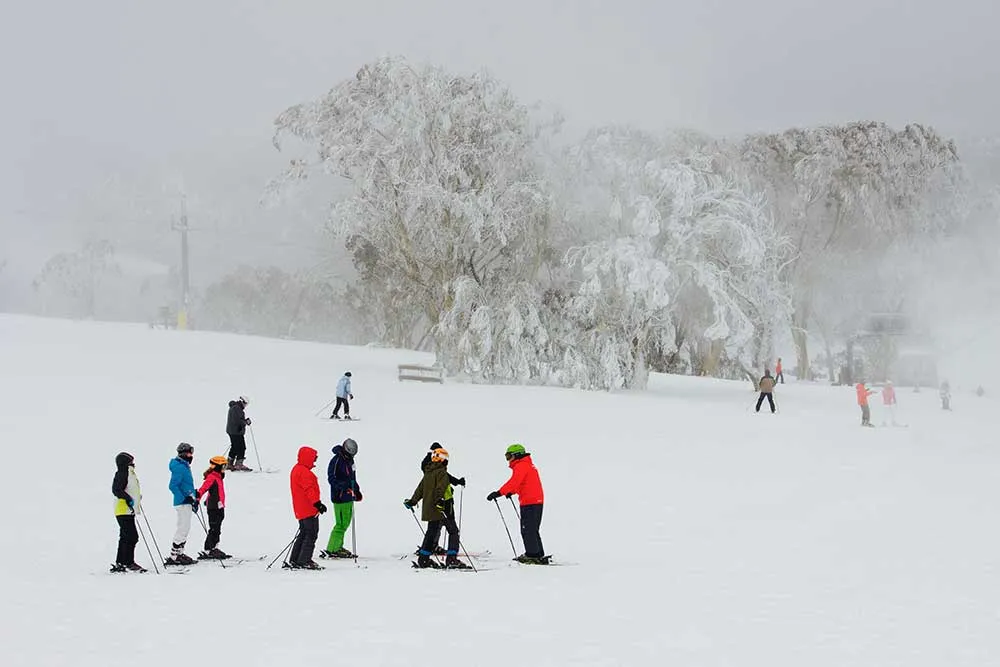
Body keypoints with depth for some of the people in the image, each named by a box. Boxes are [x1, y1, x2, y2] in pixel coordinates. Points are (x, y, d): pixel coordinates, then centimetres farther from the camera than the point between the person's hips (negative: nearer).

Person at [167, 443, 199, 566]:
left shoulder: (184, 466, 16)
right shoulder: (179, 468, -16)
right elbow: (173, 486, -22)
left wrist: (193, 498, 23)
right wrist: (184, 499, -22)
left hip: (186, 502, 10)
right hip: (182, 503, -10)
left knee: (184, 529, 15)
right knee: (183, 529, -9)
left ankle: (179, 553, 22)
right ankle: (174, 557, -8)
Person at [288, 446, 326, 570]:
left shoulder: (297, 470, 17)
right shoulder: (304, 472, -17)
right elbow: (309, 490, -25)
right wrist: (318, 504, -28)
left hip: (301, 510, 10)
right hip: (309, 509, -10)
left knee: (304, 534, 16)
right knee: (311, 534, -6)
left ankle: (294, 561, 17)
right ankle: (304, 561, -7)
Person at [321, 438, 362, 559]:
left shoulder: (349, 459, 13)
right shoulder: (336, 461, -15)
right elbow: (332, 479, -21)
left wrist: (356, 490, 23)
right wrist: (344, 487, -33)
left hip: (349, 497, 9)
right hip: (340, 498, -9)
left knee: (346, 522, 17)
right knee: (341, 524, -9)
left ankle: (338, 547, 30)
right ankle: (331, 550, -6)